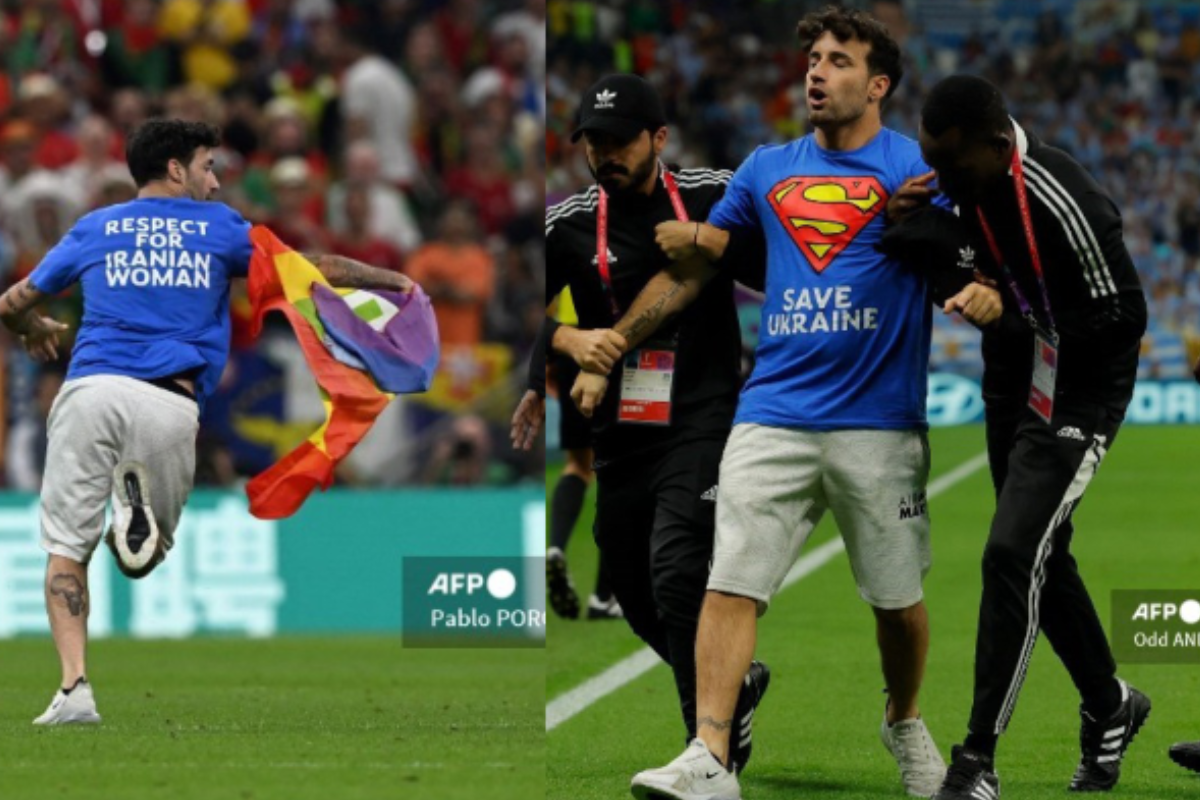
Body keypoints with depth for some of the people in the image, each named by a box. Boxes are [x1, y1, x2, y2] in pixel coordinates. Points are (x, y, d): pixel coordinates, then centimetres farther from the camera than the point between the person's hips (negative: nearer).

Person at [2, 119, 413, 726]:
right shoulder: (218, 226, 17)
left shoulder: (93, 229, 20)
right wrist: (395, 281, 37)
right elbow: (316, 270, 22)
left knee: (66, 550, 5)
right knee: (150, 554, 14)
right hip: (170, 404, 0)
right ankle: (139, 499, -23)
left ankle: (75, 688, -15)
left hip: (91, 389, 1)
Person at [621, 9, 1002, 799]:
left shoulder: (922, 170, 3)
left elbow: (971, 275, 1)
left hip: (880, 422, -2)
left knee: (899, 599, 8)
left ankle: (905, 724, 34)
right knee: (731, 582, -12)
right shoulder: (767, 170, 14)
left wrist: (980, 297, -21)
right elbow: (694, 265, 19)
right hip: (776, 414, 2)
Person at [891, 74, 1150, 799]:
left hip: (1074, 398, -9)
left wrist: (1010, 320, -27)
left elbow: (1121, 319, -24)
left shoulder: (1063, 205, -30)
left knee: (1013, 556, -14)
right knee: (1041, 559, 17)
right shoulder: (969, 183, -6)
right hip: (1015, 388, 9)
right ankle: (1110, 705, 38)